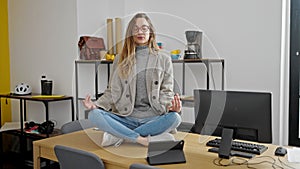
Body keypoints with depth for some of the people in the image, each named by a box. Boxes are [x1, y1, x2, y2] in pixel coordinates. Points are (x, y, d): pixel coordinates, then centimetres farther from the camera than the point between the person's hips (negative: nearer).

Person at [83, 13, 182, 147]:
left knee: (174, 118, -32)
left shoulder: (164, 60, 11)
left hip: (152, 117, 0)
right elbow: (112, 92, 12)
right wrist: (96, 104, -7)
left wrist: (170, 105, -14)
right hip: (126, 117, 0)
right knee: (94, 115, -24)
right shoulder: (120, 60, 14)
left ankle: (118, 135, -23)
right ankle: (141, 139, -25)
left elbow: (166, 92, 9)